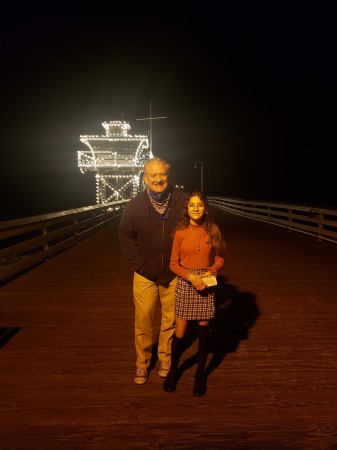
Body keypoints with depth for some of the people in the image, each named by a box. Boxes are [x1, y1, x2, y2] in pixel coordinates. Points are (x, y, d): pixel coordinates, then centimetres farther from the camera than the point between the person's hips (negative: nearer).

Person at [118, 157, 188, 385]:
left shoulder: (182, 199, -9)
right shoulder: (135, 204, -5)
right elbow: (125, 235, 4)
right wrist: (138, 262, -3)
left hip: (173, 274, 0)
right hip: (145, 274, 1)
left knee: (170, 320, 13)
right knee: (143, 319, 7)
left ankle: (166, 358, 35)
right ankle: (142, 362, 28)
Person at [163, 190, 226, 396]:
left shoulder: (213, 231, -2)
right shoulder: (180, 232, -4)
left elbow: (220, 258, 6)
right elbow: (174, 263, -2)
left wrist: (211, 271, -13)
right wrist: (191, 276, -16)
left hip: (207, 284, 1)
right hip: (185, 284, -1)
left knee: (203, 330, 10)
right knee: (180, 331, 3)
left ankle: (200, 373, 30)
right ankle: (174, 369, 29)